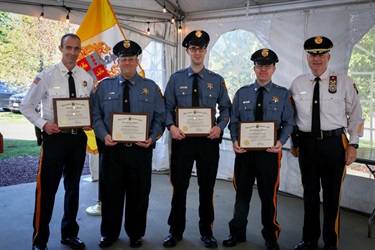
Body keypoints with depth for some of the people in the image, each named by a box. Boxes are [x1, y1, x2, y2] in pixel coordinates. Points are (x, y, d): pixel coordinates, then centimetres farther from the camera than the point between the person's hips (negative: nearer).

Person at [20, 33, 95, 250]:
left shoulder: (87, 78, 4)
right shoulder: (47, 76, -5)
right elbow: (26, 106, -1)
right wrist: (43, 124, -15)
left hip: (79, 137, 4)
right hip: (55, 136, -3)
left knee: (73, 186, 15)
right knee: (47, 188, 0)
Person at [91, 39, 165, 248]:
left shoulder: (151, 87, 6)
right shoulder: (104, 86, 7)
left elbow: (160, 117, 2)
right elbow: (96, 115, 4)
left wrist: (152, 138, -13)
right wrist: (104, 135, -13)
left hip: (141, 150, 0)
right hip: (112, 149, 1)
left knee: (138, 195, 10)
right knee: (111, 193, 10)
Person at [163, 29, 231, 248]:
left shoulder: (217, 80, 5)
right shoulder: (176, 79, 4)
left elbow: (225, 108, 6)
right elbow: (168, 108, 3)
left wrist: (220, 126, -11)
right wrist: (171, 126, -14)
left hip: (209, 140, 1)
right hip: (182, 139, 0)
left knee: (207, 187, 11)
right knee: (179, 187, 7)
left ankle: (207, 231, 27)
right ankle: (176, 231, 24)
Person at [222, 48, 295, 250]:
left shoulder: (283, 94, 3)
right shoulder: (242, 93, 7)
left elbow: (288, 122, -1)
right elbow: (233, 121, 5)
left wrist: (281, 142, -18)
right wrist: (235, 140, -12)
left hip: (270, 151, -1)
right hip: (244, 150, 1)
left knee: (269, 195, 10)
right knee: (242, 192, 11)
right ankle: (237, 232, 28)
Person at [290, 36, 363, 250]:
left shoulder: (344, 82, -1)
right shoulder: (297, 84, 4)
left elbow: (356, 115, 2)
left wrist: (353, 144, -2)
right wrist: (294, 142, 11)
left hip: (334, 142, -2)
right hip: (307, 143, 2)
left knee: (332, 194, 7)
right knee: (310, 193, 13)